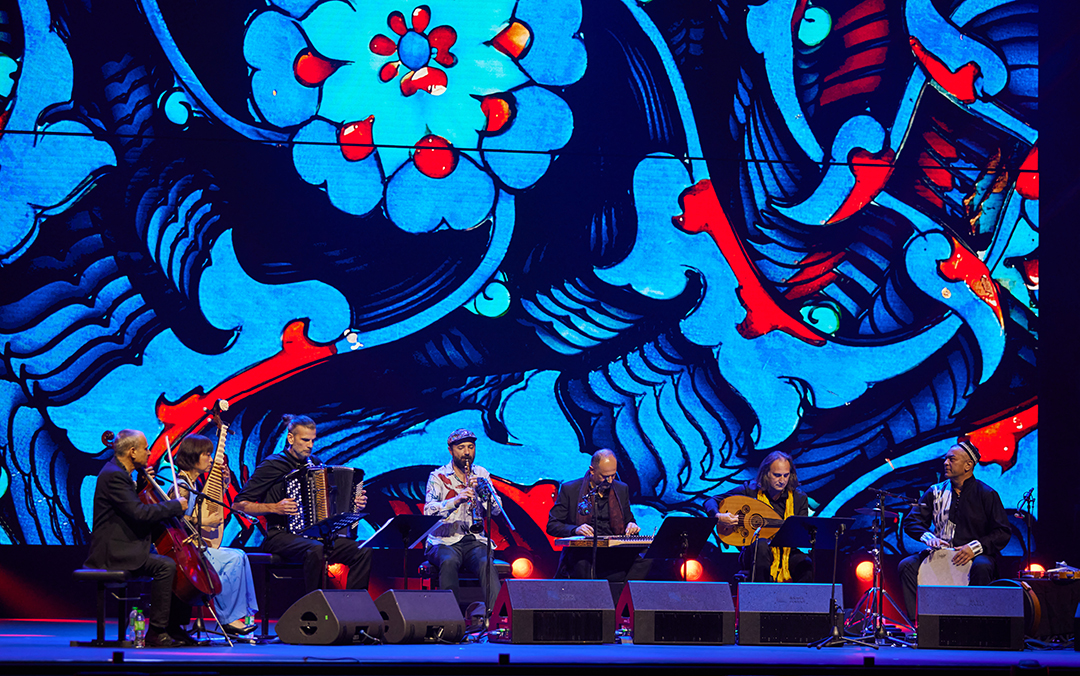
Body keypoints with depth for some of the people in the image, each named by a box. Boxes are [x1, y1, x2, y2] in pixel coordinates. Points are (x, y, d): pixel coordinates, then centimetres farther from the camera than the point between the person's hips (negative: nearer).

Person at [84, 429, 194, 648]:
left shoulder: (119, 472, 16)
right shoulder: (113, 476, -17)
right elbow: (139, 512, -26)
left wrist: (142, 483, 10)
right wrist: (176, 505, -16)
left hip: (127, 547, 11)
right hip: (113, 552, -11)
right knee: (165, 566, -28)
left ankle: (174, 628, 10)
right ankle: (156, 632, -23)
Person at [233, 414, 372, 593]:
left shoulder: (315, 464, 18)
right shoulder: (273, 465, -2)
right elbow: (238, 504, -5)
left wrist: (355, 502, 8)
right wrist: (274, 508, -17)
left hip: (317, 535, 6)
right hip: (282, 536, -6)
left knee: (363, 552, -18)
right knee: (317, 550, -38)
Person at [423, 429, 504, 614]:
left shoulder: (482, 475, 15)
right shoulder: (438, 477, 5)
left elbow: (496, 510, 6)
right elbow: (428, 511, -11)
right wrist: (456, 500, -27)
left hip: (475, 540, 2)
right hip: (445, 541, -2)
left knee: (486, 563, -32)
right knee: (449, 562, -36)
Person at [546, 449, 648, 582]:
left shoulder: (622, 489, 16)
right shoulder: (569, 489, 4)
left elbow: (629, 520, 26)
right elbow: (552, 525, 3)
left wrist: (632, 526, -1)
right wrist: (575, 530, -17)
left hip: (614, 553, 3)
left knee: (645, 559, -28)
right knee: (582, 563, -41)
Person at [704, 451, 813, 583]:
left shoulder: (799, 498, 3)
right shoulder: (749, 491, -2)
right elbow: (710, 502, 2)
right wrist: (719, 517, -20)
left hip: (788, 553, 1)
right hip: (755, 553, -1)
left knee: (808, 566, -32)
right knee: (761, 544, -38)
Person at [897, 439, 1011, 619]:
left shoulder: (986, 495, 0)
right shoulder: (936, 492, 11)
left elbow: (1002, 533, -4)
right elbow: (912, 522, 10)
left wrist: (975, 547, -20)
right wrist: (928, 537, -12)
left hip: (975, 555, -4)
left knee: (981, 567, -38)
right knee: (907, 565, -21)